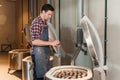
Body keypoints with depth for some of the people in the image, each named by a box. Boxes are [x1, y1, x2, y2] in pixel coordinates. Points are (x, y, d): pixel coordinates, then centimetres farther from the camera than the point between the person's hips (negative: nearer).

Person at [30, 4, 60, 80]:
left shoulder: (45, 23, 12)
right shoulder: (36, 22, -16)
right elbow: (34, 41, -23)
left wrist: (53, 42, 4)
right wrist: (51, 43, -21)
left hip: (45, 52, 9)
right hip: (38, 53, -9)